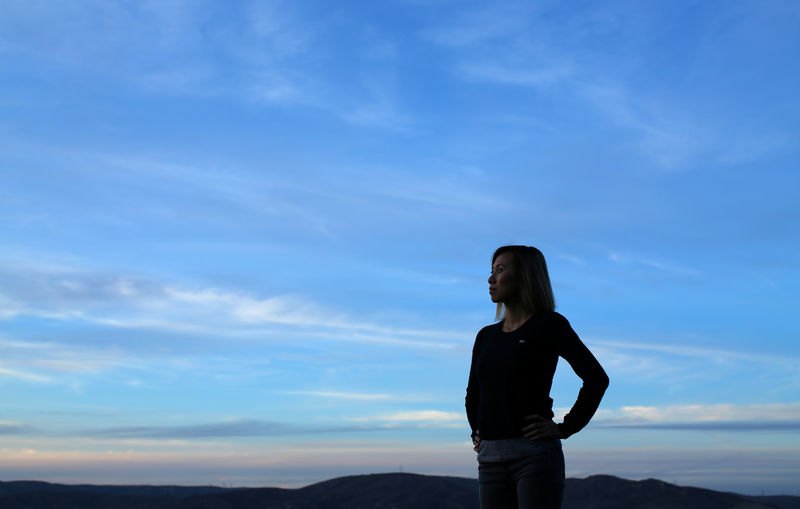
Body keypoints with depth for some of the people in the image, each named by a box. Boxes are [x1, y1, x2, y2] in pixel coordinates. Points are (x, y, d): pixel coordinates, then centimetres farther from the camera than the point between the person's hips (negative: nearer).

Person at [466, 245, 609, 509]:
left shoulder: (549, 325, -3)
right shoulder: (486, 336, 15)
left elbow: (596, 378, -9)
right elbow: (473, 395, 28)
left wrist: (565, 428, -10)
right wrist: (477, 433, 14)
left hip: (535, 454, -6)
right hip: (490, 458, 6)